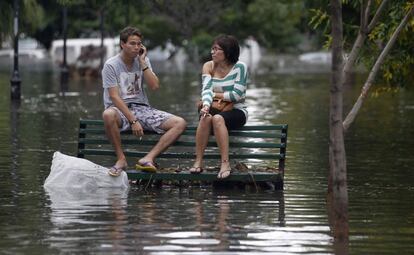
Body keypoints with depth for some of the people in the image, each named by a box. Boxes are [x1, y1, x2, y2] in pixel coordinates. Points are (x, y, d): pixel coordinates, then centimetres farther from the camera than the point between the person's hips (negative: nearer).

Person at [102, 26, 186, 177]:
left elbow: (154, 86, -5)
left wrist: (142, 62, -8)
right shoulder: (111, 65, -7)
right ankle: (121, 159, -24)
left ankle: (148, 159, -25)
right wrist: (133, 120, -22)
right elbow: (114, 97, -14)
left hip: (142, 109, 5)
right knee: (108, 115, -42)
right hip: (120, 109, -5)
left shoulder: (143, 61, 8)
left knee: (180, 123, -15)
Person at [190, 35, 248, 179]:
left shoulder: (239, 67, -6)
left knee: (217, 118, -36)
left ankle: (225, 164, -38)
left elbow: (237, 95, -14)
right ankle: (198, 162, -32)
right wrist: (206, 104, -29)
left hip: (237, 111, -3)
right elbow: (206, 89, -9)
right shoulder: (209, 66, 6)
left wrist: (215, 94, -5)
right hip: (216, 110, 3)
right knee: (205, 117, -32)